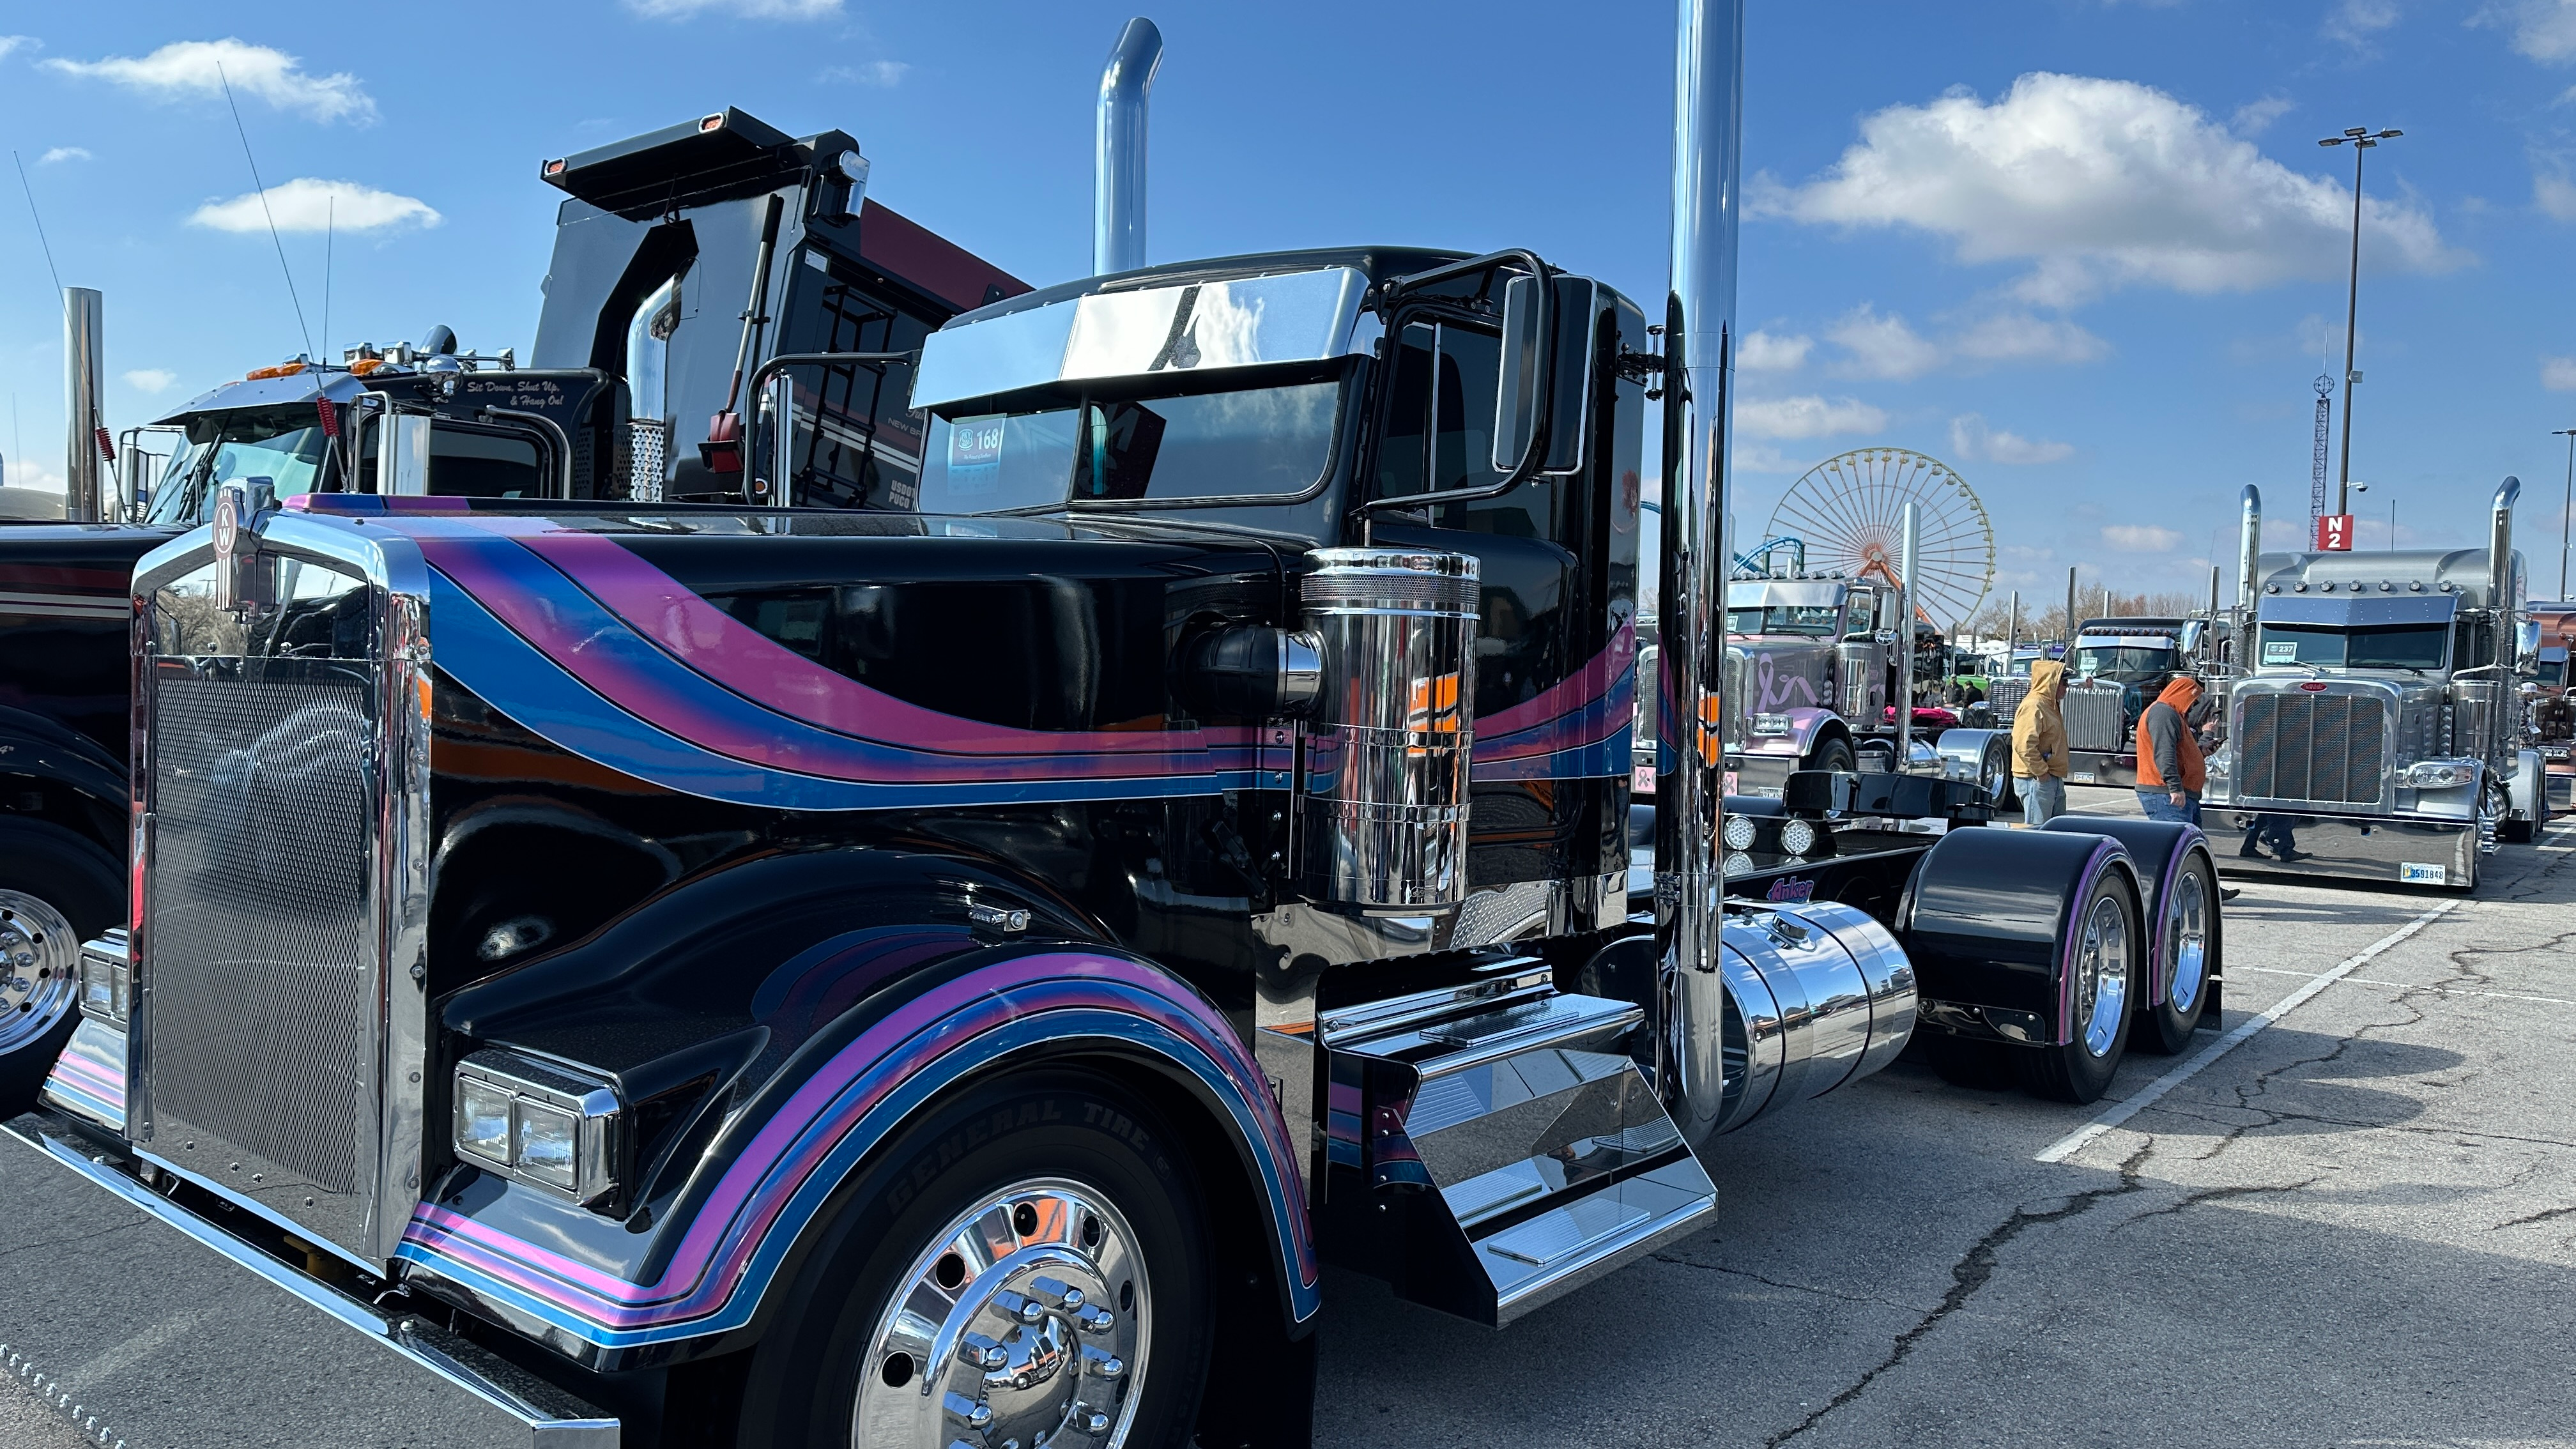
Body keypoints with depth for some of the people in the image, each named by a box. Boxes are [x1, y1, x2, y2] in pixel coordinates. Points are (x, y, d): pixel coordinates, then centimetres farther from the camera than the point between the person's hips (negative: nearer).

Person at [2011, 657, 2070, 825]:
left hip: (2054, 779, 11)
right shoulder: (2033, 706, -17)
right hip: (2038, 780, -11)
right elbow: (2024, 745, -26)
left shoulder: (2050, 704, 16)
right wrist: (2041, 772, -21)